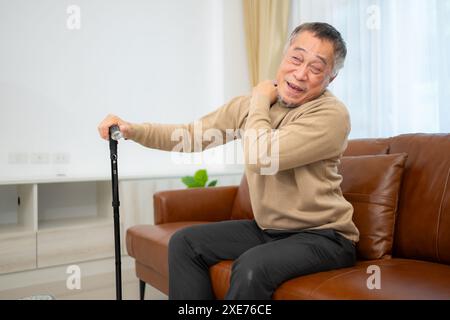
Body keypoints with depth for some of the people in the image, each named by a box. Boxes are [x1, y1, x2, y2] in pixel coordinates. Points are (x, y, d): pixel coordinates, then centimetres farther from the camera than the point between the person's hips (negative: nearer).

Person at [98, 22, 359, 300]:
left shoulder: (332, 114, -19)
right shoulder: (252, 104, 1)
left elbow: (260, 159, -30)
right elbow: (193, 134, 4)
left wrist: (260, 102, -13)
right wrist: (132, 130, -8)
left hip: (323, 236, -6)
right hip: (267, 229, 6)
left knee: (252, 267, -31)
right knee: (185, 243, 2)